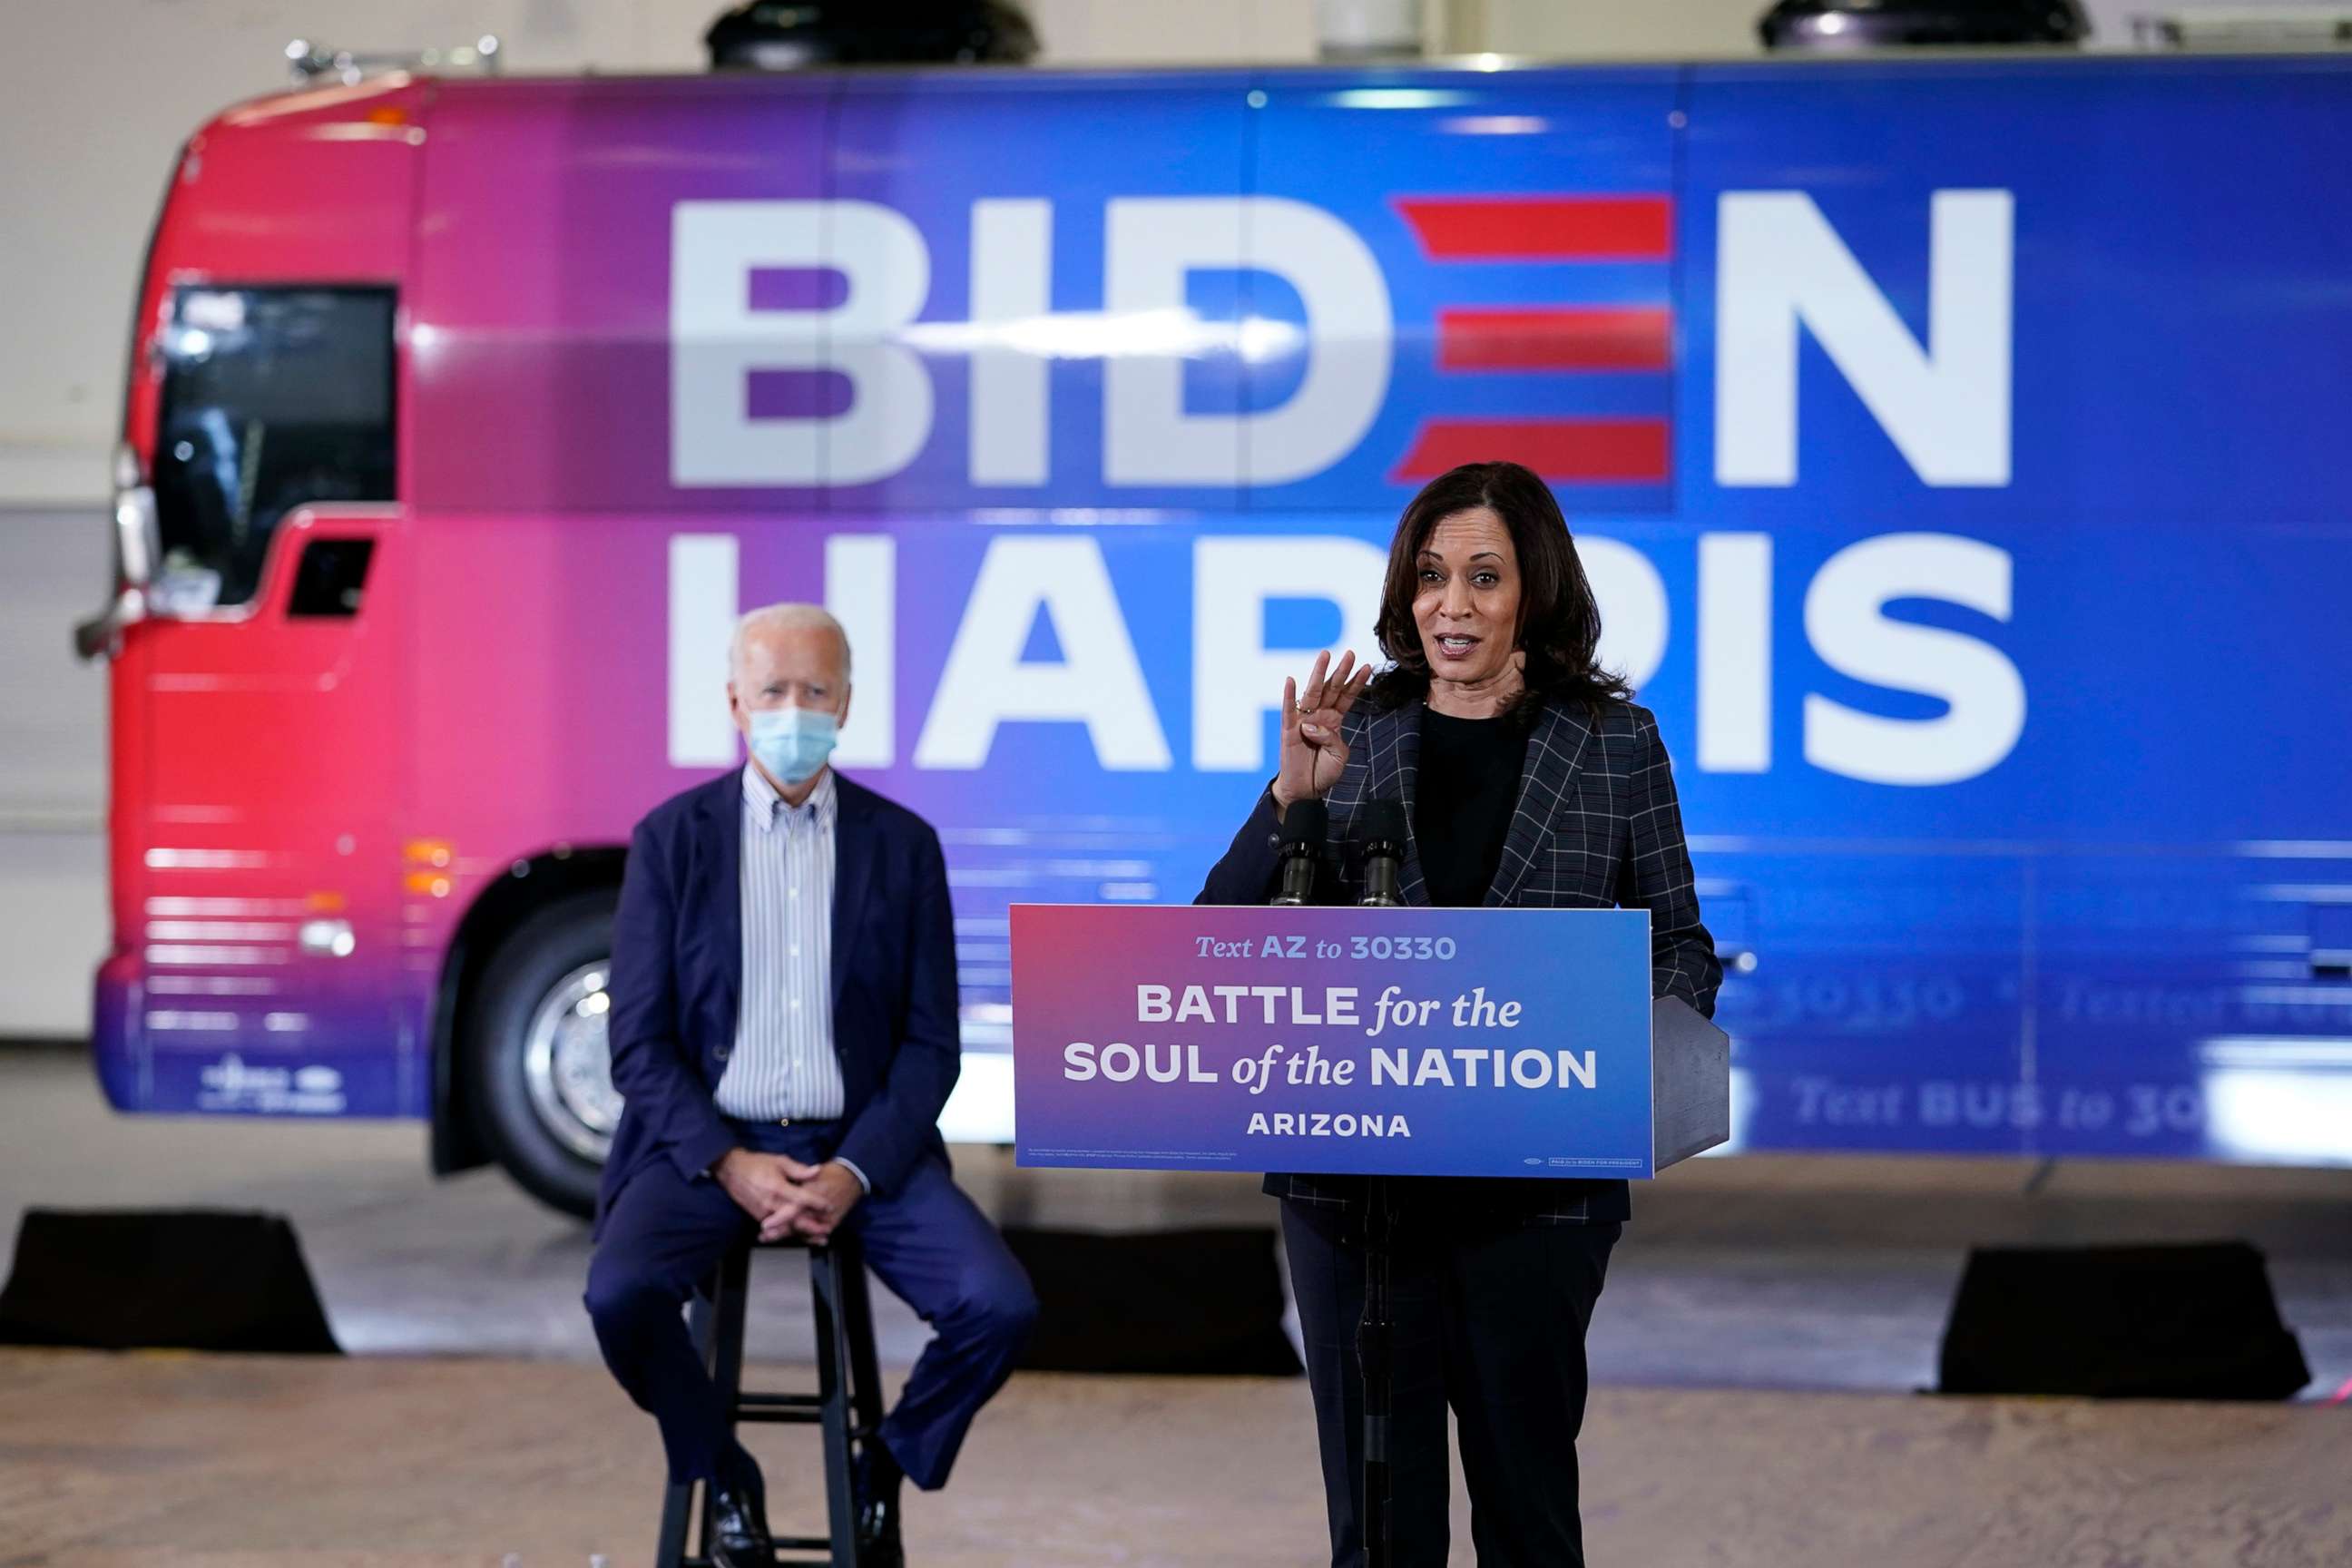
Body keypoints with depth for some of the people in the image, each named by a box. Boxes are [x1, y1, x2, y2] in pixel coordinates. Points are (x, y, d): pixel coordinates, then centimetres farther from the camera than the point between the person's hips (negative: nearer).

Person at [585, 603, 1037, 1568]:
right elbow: (640, 1042, -1)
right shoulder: (672, 839, 2)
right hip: (707, 1142, -1)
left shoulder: (904, 845, 5)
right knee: (622, 1292, -30)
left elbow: (931, 1044, 2)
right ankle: (725, 1482, -2)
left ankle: (886, 1469, 8)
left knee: (1001, 1307, -22)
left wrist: (853, 1173, -13)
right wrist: (730, 1165, -15)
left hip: (863, 1149, 1)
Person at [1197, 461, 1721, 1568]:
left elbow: (1681, 946, 8)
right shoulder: (1351, 733, 6)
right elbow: (1221, 936, 3)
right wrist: (1293, 799, -12)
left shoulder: (1615, 744, 4)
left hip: (1537, 1176, -1)